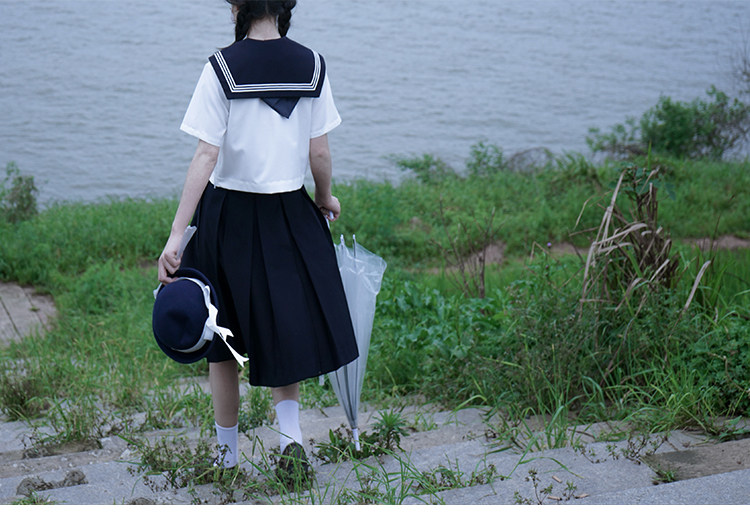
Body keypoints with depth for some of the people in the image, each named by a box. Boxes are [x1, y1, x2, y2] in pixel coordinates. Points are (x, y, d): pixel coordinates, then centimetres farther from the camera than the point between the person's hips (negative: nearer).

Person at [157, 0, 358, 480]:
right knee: (286, 329, 20)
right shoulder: (312, 65, -3)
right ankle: (290, 432, 4)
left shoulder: (222, 69, -11)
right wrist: (325, 198, 21)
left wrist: (176, 235, -15)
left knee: (224, 342, 12)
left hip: (229, 213, -2)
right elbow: (319, 153, 1)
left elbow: (206, 157, -16)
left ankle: (228, 457, 22)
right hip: (288, 213, 2)